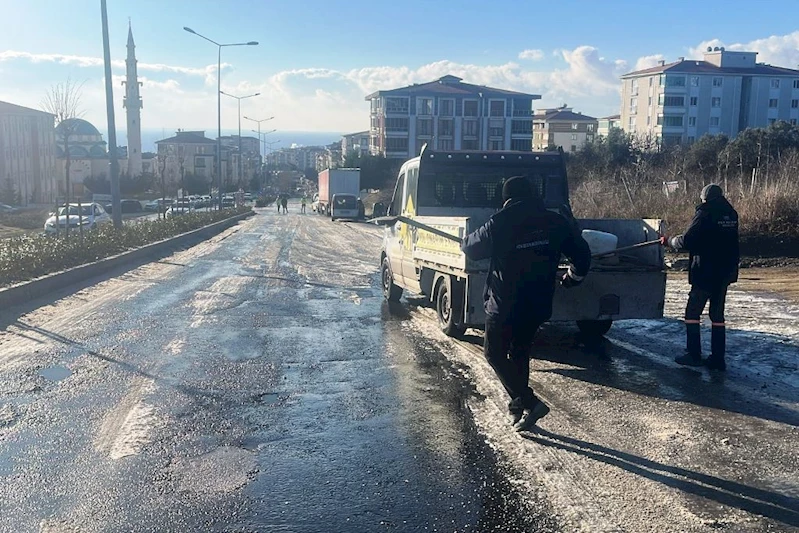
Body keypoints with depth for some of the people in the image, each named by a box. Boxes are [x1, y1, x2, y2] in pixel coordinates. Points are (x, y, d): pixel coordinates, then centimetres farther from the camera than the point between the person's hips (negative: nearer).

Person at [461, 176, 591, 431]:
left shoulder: (499, 224, -12)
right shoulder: (554, 222, 0)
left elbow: (470, 248, 1)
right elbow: (582, 254, 6)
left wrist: (466, 239, 26)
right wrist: (573, 278, 25)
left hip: (504, 305, -5)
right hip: (538, 305, 5)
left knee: (495, 354, 10)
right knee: (520, 352, 21)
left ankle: (529, 403, -1)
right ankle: (518, 406, 27)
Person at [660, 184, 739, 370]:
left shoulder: (704, 214, -13)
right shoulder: (731, 215, 8)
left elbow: (686, 241, -17)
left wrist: (669, 241, 0)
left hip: (705, 273, -7)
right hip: (725, 273, 7)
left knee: (692, 312, 4)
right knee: (717, 314, 12)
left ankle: (694, 355, 4)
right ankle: (718, 358, 12)